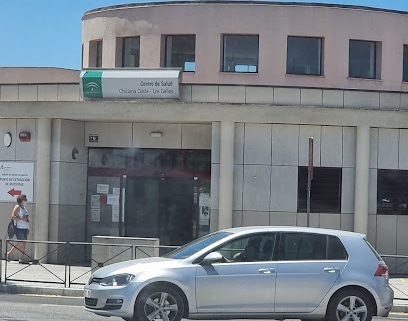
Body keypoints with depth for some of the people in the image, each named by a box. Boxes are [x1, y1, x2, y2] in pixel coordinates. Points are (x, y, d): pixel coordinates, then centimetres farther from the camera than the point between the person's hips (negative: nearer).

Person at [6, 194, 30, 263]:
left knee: (23, 244, 3)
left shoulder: (24, 208, 18)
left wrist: (27, 228, 22)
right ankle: (9, 253, 2)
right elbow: (13, 216, -17)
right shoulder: (17, 207, -8)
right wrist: (21, 219, -22)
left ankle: (21, 259, 3)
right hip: (19, 228, -8)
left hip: (24, 228, 8)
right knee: (20, 243, -13)